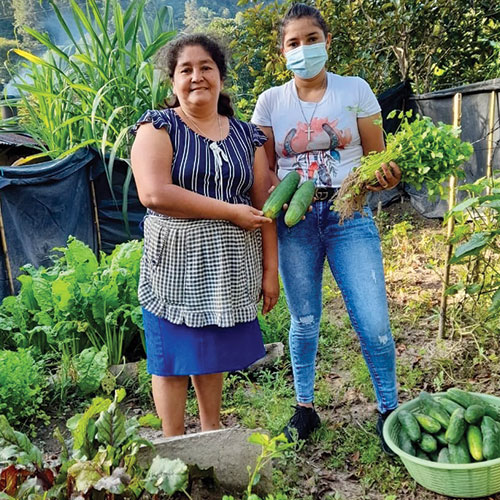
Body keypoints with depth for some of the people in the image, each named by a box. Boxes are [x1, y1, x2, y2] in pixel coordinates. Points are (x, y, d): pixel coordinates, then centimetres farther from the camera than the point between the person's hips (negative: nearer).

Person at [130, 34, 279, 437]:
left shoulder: (247, 136, 9)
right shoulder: (158, 126, -3)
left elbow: (263, 207, 7)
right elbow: (154, 193, -19)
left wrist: (271, 269, 3)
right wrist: (232, 211, -16)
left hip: (228, 267, 4)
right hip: (175, 265, -3)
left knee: (214, 352, 15)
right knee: (174, 357, 6)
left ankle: (212, 432, 34)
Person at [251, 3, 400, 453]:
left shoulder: (356, 90, 4)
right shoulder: (271, 101, 6)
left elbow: (377, 158, 5)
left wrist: (387, 175, -18)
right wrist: (278, 194, -13)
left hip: (350, 215, -1)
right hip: (295, 219, 1)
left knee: (373, 322, -5)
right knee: (304, 321, 10)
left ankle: (389, 410, 18)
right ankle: (305, 407, 29)